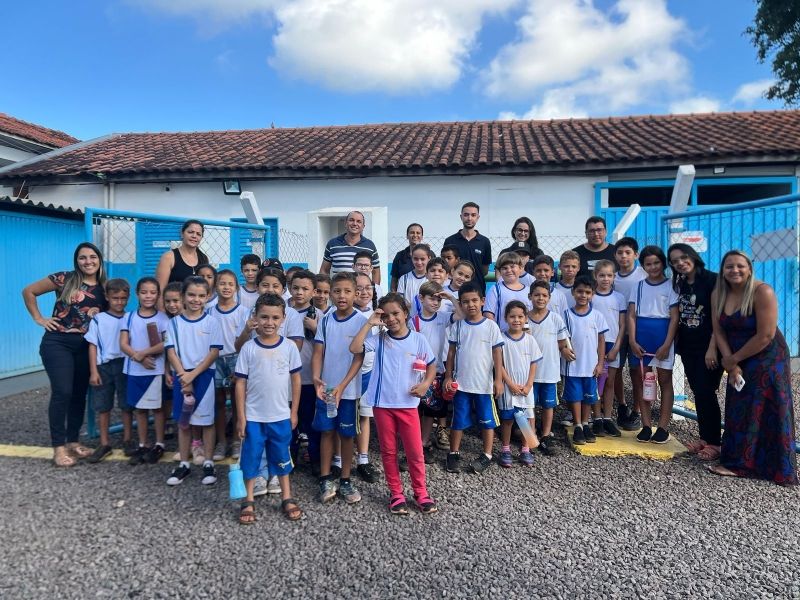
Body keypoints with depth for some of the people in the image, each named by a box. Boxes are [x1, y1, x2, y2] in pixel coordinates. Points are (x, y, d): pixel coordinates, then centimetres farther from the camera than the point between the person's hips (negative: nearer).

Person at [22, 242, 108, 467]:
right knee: (62, 392, -10)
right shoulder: (64, 279, -6)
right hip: (58, 343, -4)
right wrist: (38, 318, -2)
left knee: (79, 394, 10)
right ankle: (58, 446, -1)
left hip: (85, 346, 5)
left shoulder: (104, 288, 6)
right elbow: (28, 291, 1)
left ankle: (73, 441, 23)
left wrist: (99, 313, -4)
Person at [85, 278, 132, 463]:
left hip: (125, 365, 0)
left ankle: (127, 440, 21)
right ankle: (104, 443, 19)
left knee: (126, 405, 7)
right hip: (103, 366, 0)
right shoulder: (98, 319, 0)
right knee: (103, 406, 7)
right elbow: (93, 346, 0)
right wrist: (93, 371, -4)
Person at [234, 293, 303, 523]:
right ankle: (249, 501, 25)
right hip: (253, 416, 0)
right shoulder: (248, 348, -6)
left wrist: (294, 412, 2)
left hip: (281, 416, 1)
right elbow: (240, 383, -3)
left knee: (282, 458, 14)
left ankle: (287, 498, 28)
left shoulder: (289, 347, -4)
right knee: (250, 459, 10)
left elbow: (296, 379, 2)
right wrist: (240, 417, -5)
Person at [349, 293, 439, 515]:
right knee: (388, 451, 10)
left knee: (415, 451, 5)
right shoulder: (379, 338, -2)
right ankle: (396, 494, 25)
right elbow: (355, 348, -17)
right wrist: (369, 323, -15)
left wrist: (426, 383, -9)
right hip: (382, 403, 1)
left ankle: (421, 493, 22)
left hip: (408, 403, 0)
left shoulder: (418, 339, -2)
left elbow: (431, 364, 9)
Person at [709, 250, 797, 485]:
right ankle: (735, 459, 24)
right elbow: (719, 331, -2)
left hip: (767, 360, -6)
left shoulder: (762, 292, -20)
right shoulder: (718, 294, -2)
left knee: (761, 412, 0)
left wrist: (733, 359, -15)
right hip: (737, 363, 6)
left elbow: (766, 336, -22)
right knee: (737, 411, 11)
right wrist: (730, 364, -12)